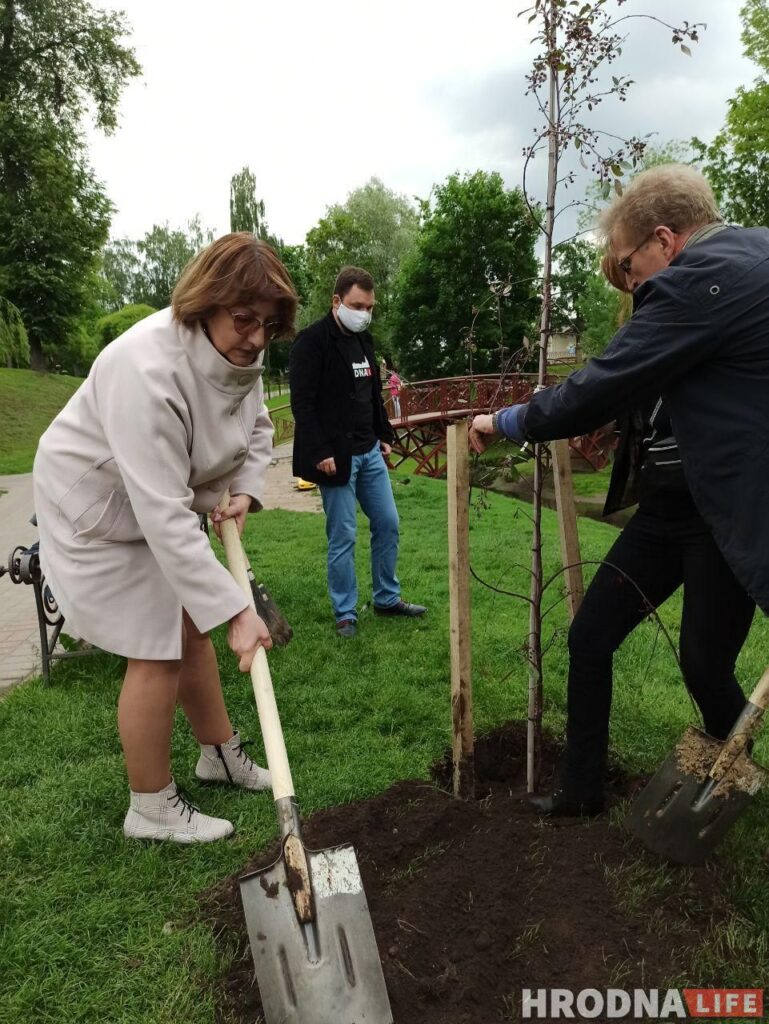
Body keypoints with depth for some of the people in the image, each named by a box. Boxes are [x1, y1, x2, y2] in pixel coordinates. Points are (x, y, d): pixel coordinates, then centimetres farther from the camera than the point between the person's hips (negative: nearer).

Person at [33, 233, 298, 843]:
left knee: (190, 629, 16)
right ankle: (151, 809, 15)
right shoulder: (147, 371, -37)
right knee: (156, 653, -4)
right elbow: (164, 517, -40)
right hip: (100, 508, -8)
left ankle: (221, 754, 35)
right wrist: (235, 610, -37)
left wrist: (245, 492, -7)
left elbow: (257, 429, 10)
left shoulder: (237, 353, -11)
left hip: (164, 500, 8)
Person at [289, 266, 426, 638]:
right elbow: (302, 402, -17)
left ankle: (387, 599, 26)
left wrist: (384, 435, 15)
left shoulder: (363, 339, 13)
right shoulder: (312, 341, -12)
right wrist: (320, 453, -21)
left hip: (369, 452, 8)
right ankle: (345, 613, 14)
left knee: (388, 524, 11)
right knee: (342, 537, 0)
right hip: (336, 456, -8)